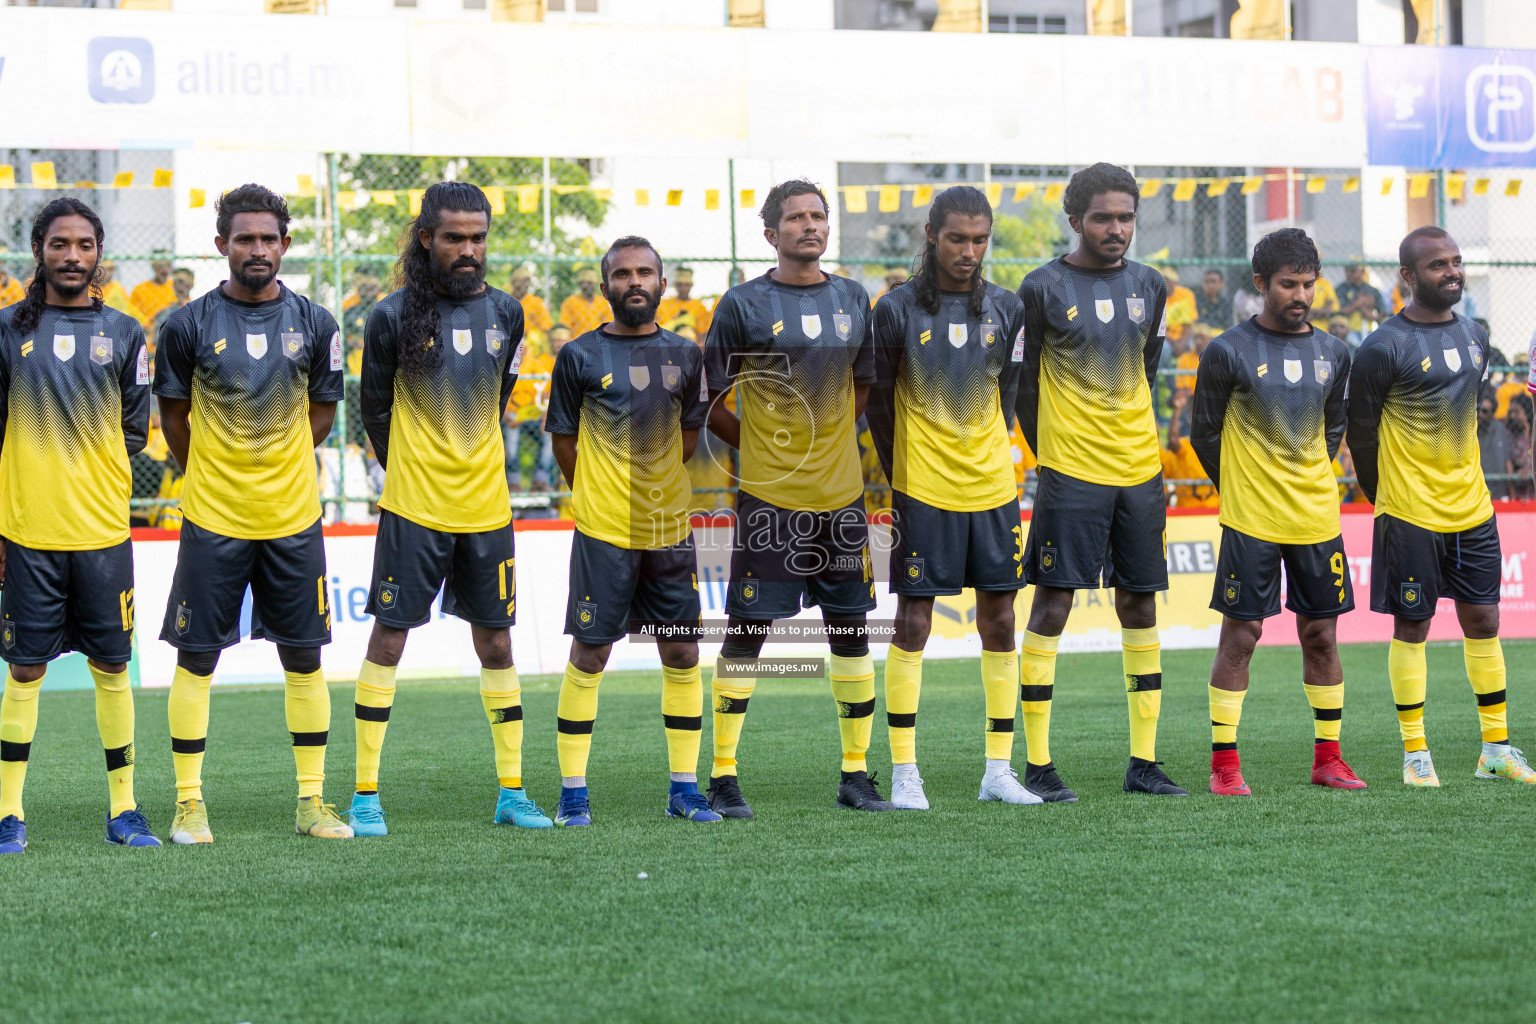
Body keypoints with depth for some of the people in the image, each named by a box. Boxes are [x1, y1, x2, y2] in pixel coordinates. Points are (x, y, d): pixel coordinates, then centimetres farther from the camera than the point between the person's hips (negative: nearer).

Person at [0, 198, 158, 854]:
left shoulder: (123, 334, 6)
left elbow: (134, 431, 12)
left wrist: (82, 462, 2)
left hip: (103, 531, 1)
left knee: (111, 668, 5)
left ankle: (123, 810, 13)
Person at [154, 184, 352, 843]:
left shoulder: (313, 325, 2)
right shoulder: (190, 325, -5)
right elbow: (173, 417, 7)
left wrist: (275, 470, 11)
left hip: (293, 518, 2)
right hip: (212, 518, -2)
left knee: (304, 659, 6)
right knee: (196, 659, 0)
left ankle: (311, 801, 14)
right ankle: (189, 804, 9)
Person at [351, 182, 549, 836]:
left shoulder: (504, 314, 6)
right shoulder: (394, 316, -6)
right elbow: (375, 409, 4)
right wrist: (408, 476, 9)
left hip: (486, 509, 4)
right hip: (413, 510, -4)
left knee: (495, 643, 8)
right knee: (389, 639, -2)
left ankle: (512, 792, 16)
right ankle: (366, 794, 4)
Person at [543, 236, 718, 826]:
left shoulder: (686, 356, 8)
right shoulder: (580, 356, -2)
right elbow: (564, 441, 4)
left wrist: (650, 489, 10)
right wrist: (603, 498, 7)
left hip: (670, 531, 4)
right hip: (604, 533, -3)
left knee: (682, 654, 5)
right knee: (589, 655, -2)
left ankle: (683, 787, 14)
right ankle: (573, 792, 4)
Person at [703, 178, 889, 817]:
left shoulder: (853, 300, 9)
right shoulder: (744, 304, -4)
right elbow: (711, 403, 1)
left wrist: (829, 446, 12)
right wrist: (763, 449, -1)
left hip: (840, 494, 4)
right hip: (769, 497, -4)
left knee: (851, 633, 7)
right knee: (745, 633, -3)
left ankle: (855, 774, 16)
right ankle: (723, 777, 3)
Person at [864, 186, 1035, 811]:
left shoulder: (1006, 309, 4)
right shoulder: (898, 310, -5)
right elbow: (879, 402, 2)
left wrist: (983, 458, 10)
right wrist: (898, 482, 2)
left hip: (992, 489, 4)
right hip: (923, 493, -3)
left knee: (999, 620, 5)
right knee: (912, 624, -2)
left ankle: (998, 768, 13)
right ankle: (904, 773, 3)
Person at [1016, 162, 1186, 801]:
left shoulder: (1150, 287, 10)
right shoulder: (1045, 288, -6)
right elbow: (1026, 383, -1)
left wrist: (1129, 444, 14)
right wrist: (1053, 455, 1)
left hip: (1140, 473, 5)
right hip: (1072, 477, -5)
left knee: (1140, 608, 8)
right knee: (1052, 606, -6)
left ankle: (1144, 763, 14)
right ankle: (1038, 766, -2)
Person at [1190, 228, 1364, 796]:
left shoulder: (1333, 353, 7)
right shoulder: (1229, 352, -7)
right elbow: (1205, 433, 1)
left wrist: (1309, 484, 13)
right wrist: (1241, 490, 4)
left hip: (1317, 518, 4)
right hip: (1251, 520, -4)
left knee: (1321, 634, 8)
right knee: (1240, 635, -3)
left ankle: (1327, 757, 17)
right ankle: (1224, 764, 3)